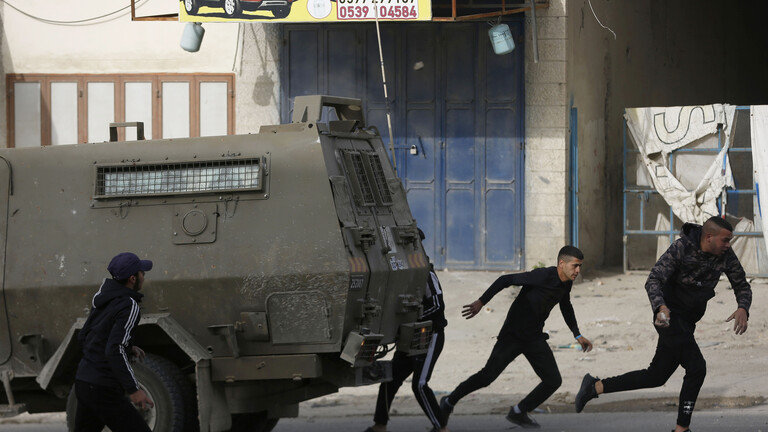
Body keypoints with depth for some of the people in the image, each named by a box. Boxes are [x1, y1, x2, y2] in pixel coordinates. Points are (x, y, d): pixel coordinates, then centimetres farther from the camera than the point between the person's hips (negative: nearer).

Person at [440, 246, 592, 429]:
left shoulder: (566, 283, 4)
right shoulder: (542, 276, -22)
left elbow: (566, 307, 25)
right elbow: (505, 280, -21)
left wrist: (577, 335, 25)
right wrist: (481, 302, -26)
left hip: (534, 338, 7)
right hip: (512, 336, -7)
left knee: (553, 380, -5)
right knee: (488, 376, -9)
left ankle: (519, 413, 13)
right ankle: (449, 403, 11)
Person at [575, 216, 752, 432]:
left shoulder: (726, 255, -4)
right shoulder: (680, 248, -20)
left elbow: (743, 287, 3)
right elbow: (653, 280, -25)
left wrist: (743, 309, -20)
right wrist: (661, 307, -44)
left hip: (687, 322, 7)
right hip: (670, 316, -7)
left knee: (656, 377, 11)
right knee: (696, 368, -16)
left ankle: (595, 386, 21)